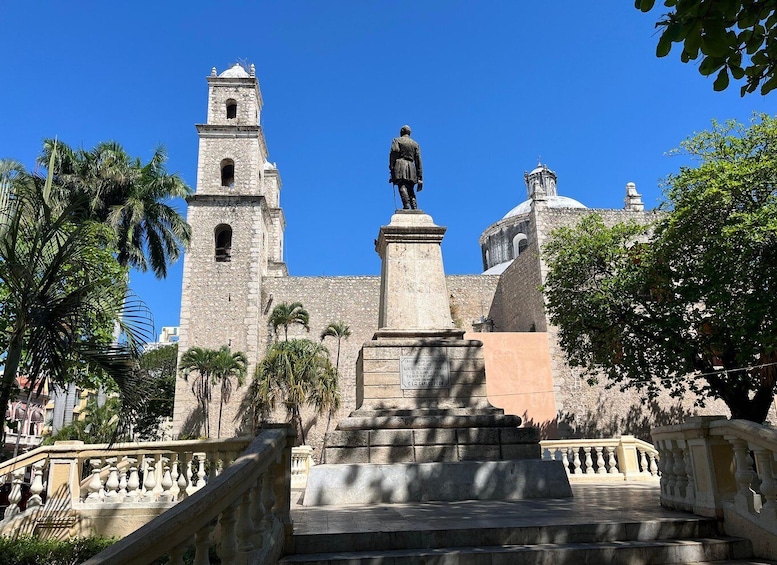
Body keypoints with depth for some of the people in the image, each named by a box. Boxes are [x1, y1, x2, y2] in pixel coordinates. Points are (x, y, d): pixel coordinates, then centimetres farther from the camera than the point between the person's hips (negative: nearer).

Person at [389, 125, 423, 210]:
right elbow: (418, 161, 16)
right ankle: (415, 208, -10)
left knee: (402, 187, -14)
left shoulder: (397, 140, 12)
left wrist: (391, 167, -11)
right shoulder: (415, 144, 23)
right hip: (411, 167, 4)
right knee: (410, 190, 5)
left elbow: (394, 153, -6)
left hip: (400, 165, -4)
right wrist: (420, 177, 13)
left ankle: (406, 206, -30)